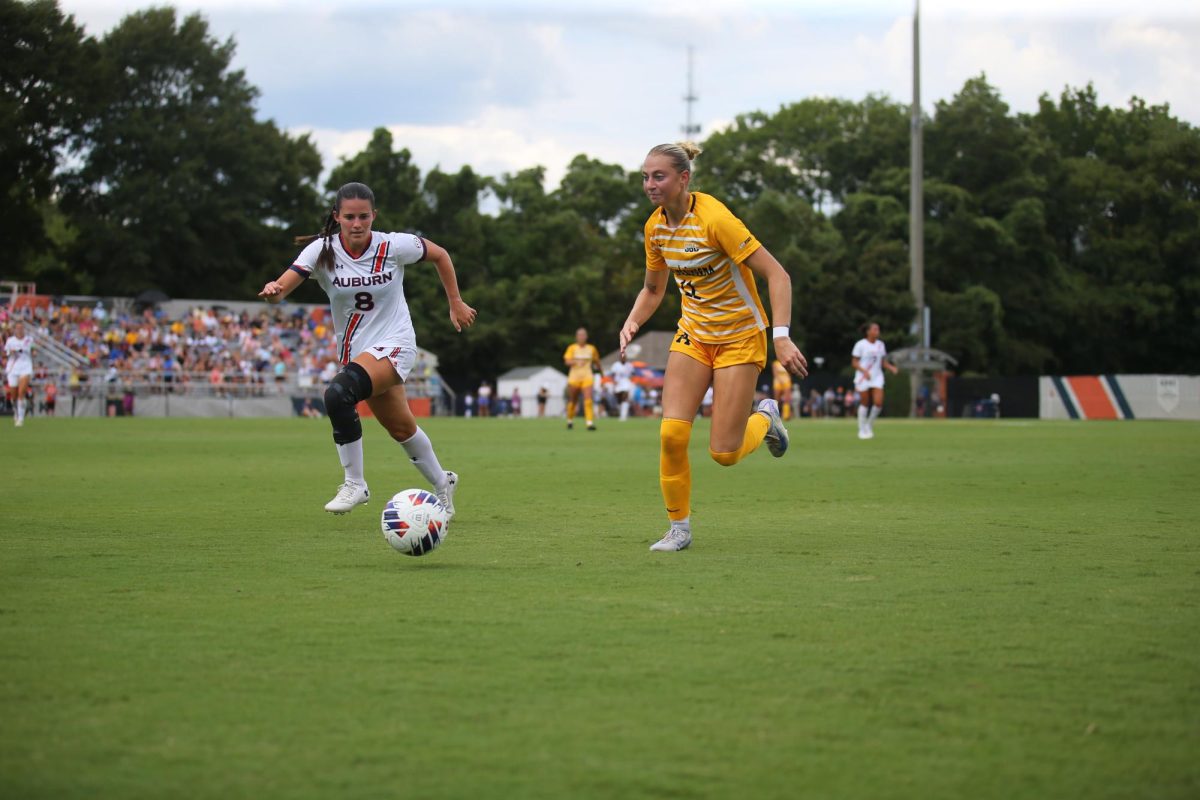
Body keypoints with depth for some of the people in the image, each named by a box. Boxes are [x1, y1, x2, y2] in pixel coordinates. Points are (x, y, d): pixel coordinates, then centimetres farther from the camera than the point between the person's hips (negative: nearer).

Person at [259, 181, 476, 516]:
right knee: (402, 428, 20)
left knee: (337, 394, -30)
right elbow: (283, 286, -26)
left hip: (394, 345, -5)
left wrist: (456, 304, 7)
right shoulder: (322, 251, -11)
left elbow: (440, 255, 4)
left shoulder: (394, 246, -14)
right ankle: (441, 483, 46)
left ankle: (354, 484, -18)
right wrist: (273, 290, -49)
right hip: (354, 350, 5)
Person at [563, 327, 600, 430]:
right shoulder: (572, 348, 0)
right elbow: (567, 361, -12)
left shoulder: (592, 348, 6)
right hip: (574, 377, 0)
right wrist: (576, 362, -27)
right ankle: (570, 421, 32)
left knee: (588, 399, -18)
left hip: (587, 377, 0)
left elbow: (596, 361, 23)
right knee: (572, 401, 9)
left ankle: (590, 423, -22)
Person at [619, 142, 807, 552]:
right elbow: (653, 289, 15)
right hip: (693, 334, 5)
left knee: (724, 453, -7)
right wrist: (633, 322, -5)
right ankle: (679, 527, 4)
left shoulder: (714, 218, -23)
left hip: (740, 337, -5)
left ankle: (765, 417, 27)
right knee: (671, 434, -13)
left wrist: (781, 336, -32)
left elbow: (777, 275, -23)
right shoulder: (655, 226, -1)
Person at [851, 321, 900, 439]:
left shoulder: (881, 344, 7)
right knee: (865, 403, 1)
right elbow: (854, 362, -7)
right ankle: (862, 430, 14)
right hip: (863, 378, -4)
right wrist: (864, 371, -22)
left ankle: (870, 425, 15)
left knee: (878, 403, -10)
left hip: (877, 377, 4)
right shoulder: (860, 344, -7)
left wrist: (891, 367, -5)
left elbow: (884, 362, 14)